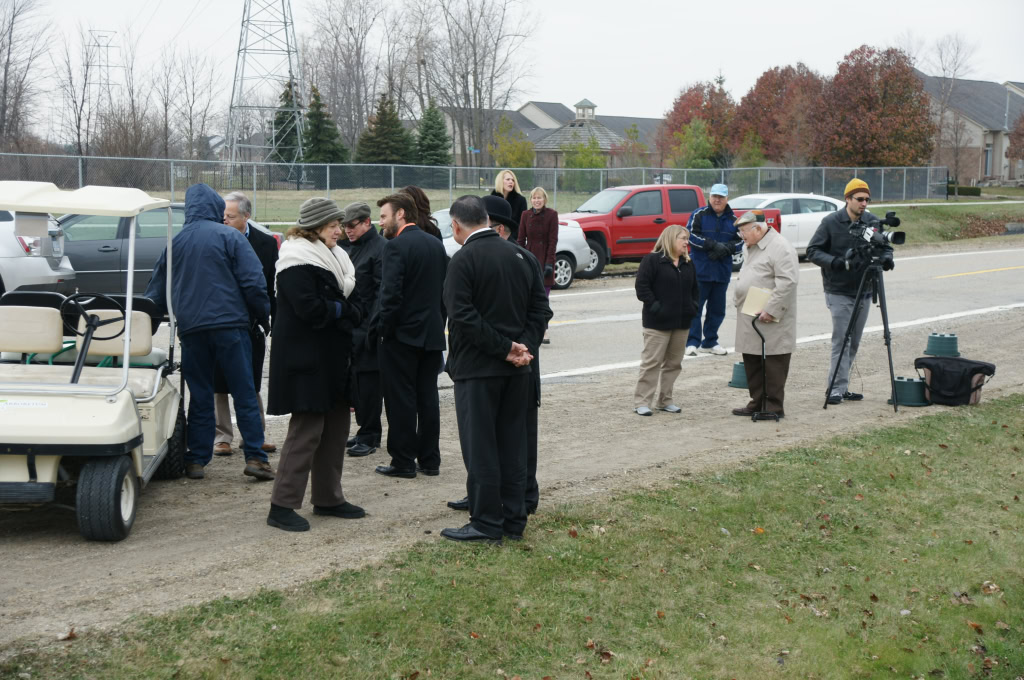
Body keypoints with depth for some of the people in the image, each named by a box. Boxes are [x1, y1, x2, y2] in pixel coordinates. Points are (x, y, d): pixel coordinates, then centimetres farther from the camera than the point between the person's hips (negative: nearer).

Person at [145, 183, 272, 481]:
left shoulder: (175, 242, 11)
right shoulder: (229, 236, -2)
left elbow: (157, 292, 17)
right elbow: (253, 281, -7)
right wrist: (264, 317, 3)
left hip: (191, 327, 4)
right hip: (230, 324, -3)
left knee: (199, 395, 10)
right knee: (244, 393, 1)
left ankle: (196, 460, 10)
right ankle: (255, 457, -3)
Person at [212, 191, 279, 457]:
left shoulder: (266, 243, -1)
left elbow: (273, 287, 3)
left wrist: (275, 323, -1)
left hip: (251, 326, 1)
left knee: (251, 386, 10)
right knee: (218, 386, 5)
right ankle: (222, 437, 15)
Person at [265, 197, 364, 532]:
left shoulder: (334, 258, 16)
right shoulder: (297, 263, -14)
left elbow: (356, 303, 15)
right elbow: (309, 308, -24)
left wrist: (341, 311, -6)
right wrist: (343, 310, -9)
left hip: (332, 357, 10)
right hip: (306, 360, -10)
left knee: (335, 426, 12)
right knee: (306, 430, -9)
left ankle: (328, 498, 23)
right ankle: (282, 505, -3)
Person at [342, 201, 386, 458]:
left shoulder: (379, 249, -12)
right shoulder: (353, 248, 18)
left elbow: (383, 292, -18)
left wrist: (374, 328, -21)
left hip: (367, 327, -9)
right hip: (353, 326, 9)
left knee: (368, 380, -6)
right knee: (357, 379, 13)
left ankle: (369, 436, -1)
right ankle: (365, 430, 22)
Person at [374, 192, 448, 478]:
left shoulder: (395, 246, -14)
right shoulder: (436, 244, 10)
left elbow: (391, 294, -20)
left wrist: (382, 327, -10)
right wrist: (438, 321, 17)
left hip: (402, 335, -7)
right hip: (432, 334, 7)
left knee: (400, 400, 0)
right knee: (428, 398, 11)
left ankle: (403, 462, 5)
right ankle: (429, 459, 16)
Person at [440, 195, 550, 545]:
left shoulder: (464, 259, -13)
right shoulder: (519, 255, 8)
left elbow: (463, 316, -21)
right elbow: (539, 306, 7)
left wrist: (505, 348, -16)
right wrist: (524, 345, -2)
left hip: (477, 368, -6)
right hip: (516, 370, 7)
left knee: (480, 447, 1)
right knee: (512, 444, 13)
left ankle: (487, 523, 5)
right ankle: (514, 519, 18)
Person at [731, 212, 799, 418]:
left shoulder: (780, 247, -15)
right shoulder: (752, 247, 18)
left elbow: (787, 281, -23)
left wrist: (771, 310, -23)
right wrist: (738, 299, 17)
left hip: (772, 322, -10)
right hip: (749, 319, 10)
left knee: (773, 365, -4)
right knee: (752, 363, 14)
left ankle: (774, 408, 1)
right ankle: (757, 403, 24)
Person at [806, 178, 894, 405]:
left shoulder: (872, 221, 4)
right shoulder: (831, 222, -7)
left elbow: (885, 247, 11)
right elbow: (813, 250, -6)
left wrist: (886, 258, -13)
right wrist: (834, 261, -24)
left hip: (864, 292, 5)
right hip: (839, 292, -5)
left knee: (854, 343, 9)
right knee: (841, 340, -9)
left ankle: (842, 387, 18)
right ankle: (837, 389, -6)